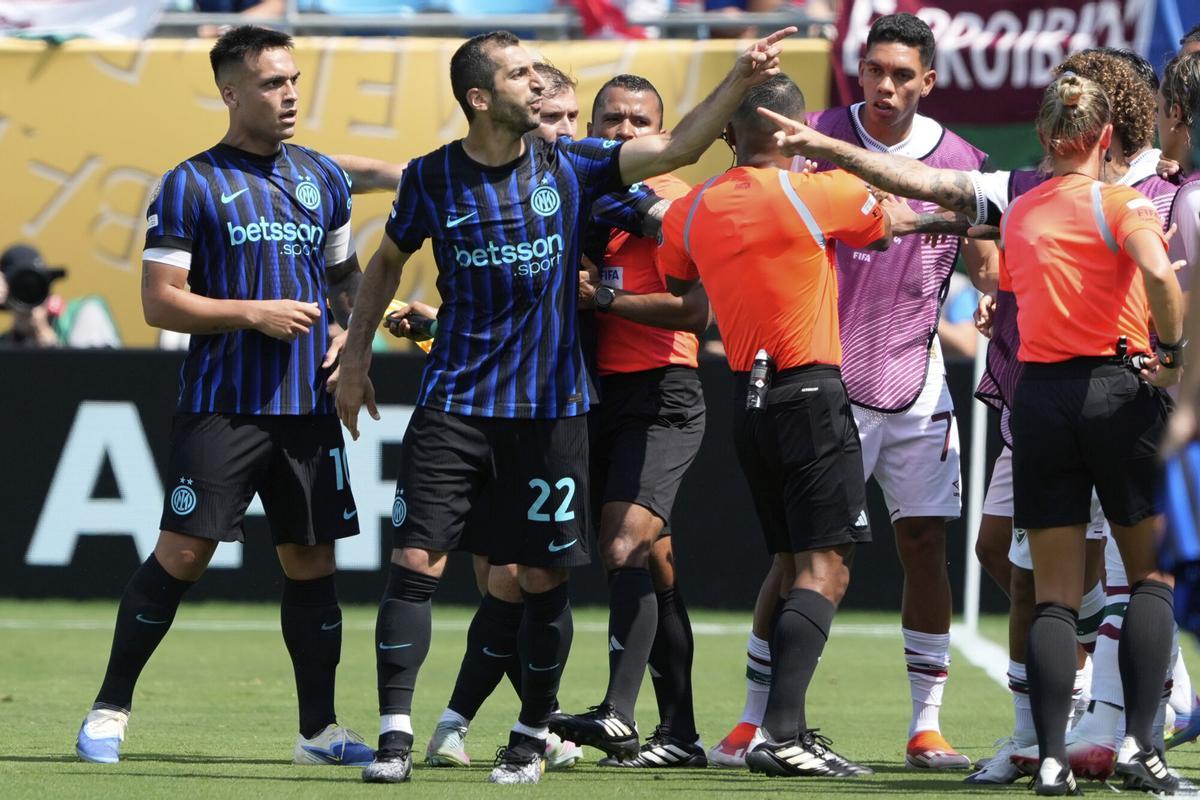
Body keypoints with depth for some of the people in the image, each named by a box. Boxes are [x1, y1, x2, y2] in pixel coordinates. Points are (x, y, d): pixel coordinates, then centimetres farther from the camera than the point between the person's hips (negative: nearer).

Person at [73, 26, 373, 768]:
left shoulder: (323, 177, 12)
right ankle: (110, 710, 2)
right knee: (183, 553, -9)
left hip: (309, 404, 5)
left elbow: (348, 273, 24)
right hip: (222, 403, -5)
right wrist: (256, 315, -14)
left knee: (311, 560, 6)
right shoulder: (191, 185, -4)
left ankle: (319, 728, 14)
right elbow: (160, 301, -6)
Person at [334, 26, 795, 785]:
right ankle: (396, 736, -5)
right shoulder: (433, 178, 1)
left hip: (550, 407, 1)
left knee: (544, 578, 3)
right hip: (455, 402, -1)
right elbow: (388, 260, 17)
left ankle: (531, 739, 17)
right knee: (416, 562, -9)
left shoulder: (568, 166, 1)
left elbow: (678, 147, -3)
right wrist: (356, 352, 12)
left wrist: (739, 81, -13)